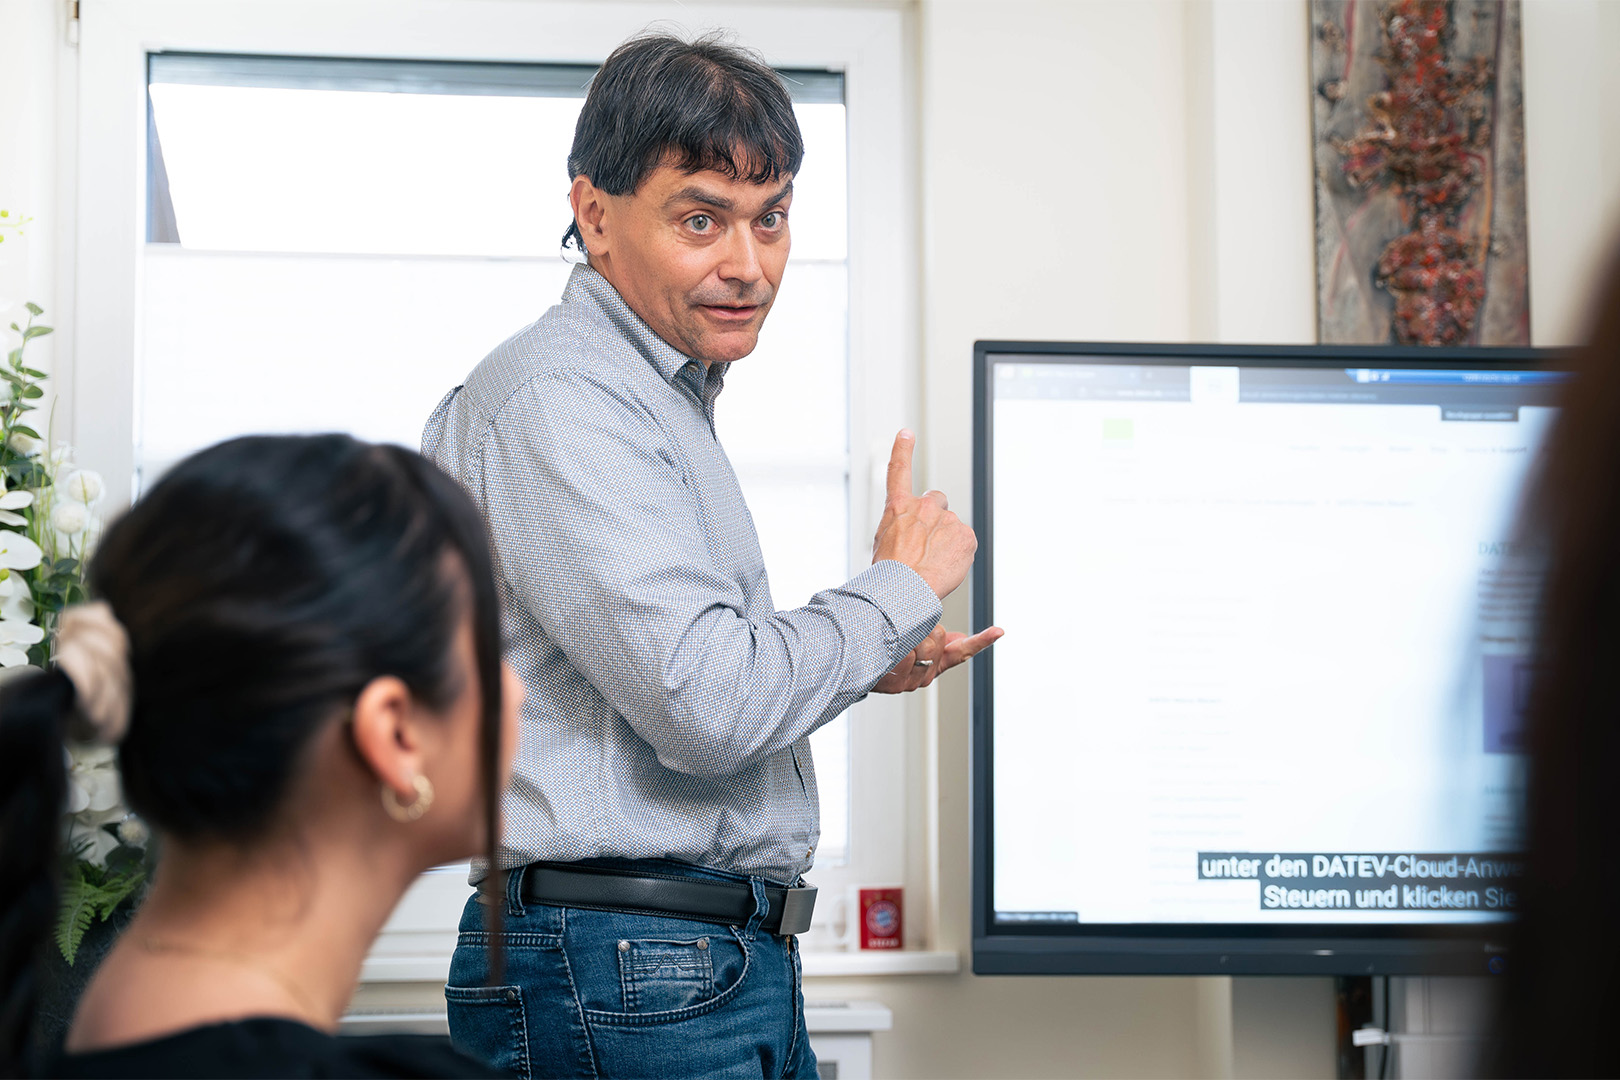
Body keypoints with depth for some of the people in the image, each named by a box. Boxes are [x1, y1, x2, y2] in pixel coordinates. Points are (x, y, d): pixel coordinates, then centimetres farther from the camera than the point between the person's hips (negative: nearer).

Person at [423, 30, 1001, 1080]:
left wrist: (855, 664, 17)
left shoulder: (659, 399, 18)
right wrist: (900, 586, -10)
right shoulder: (559, 401, -16)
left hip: (728, 962, 10)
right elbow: (706, 706, -24)